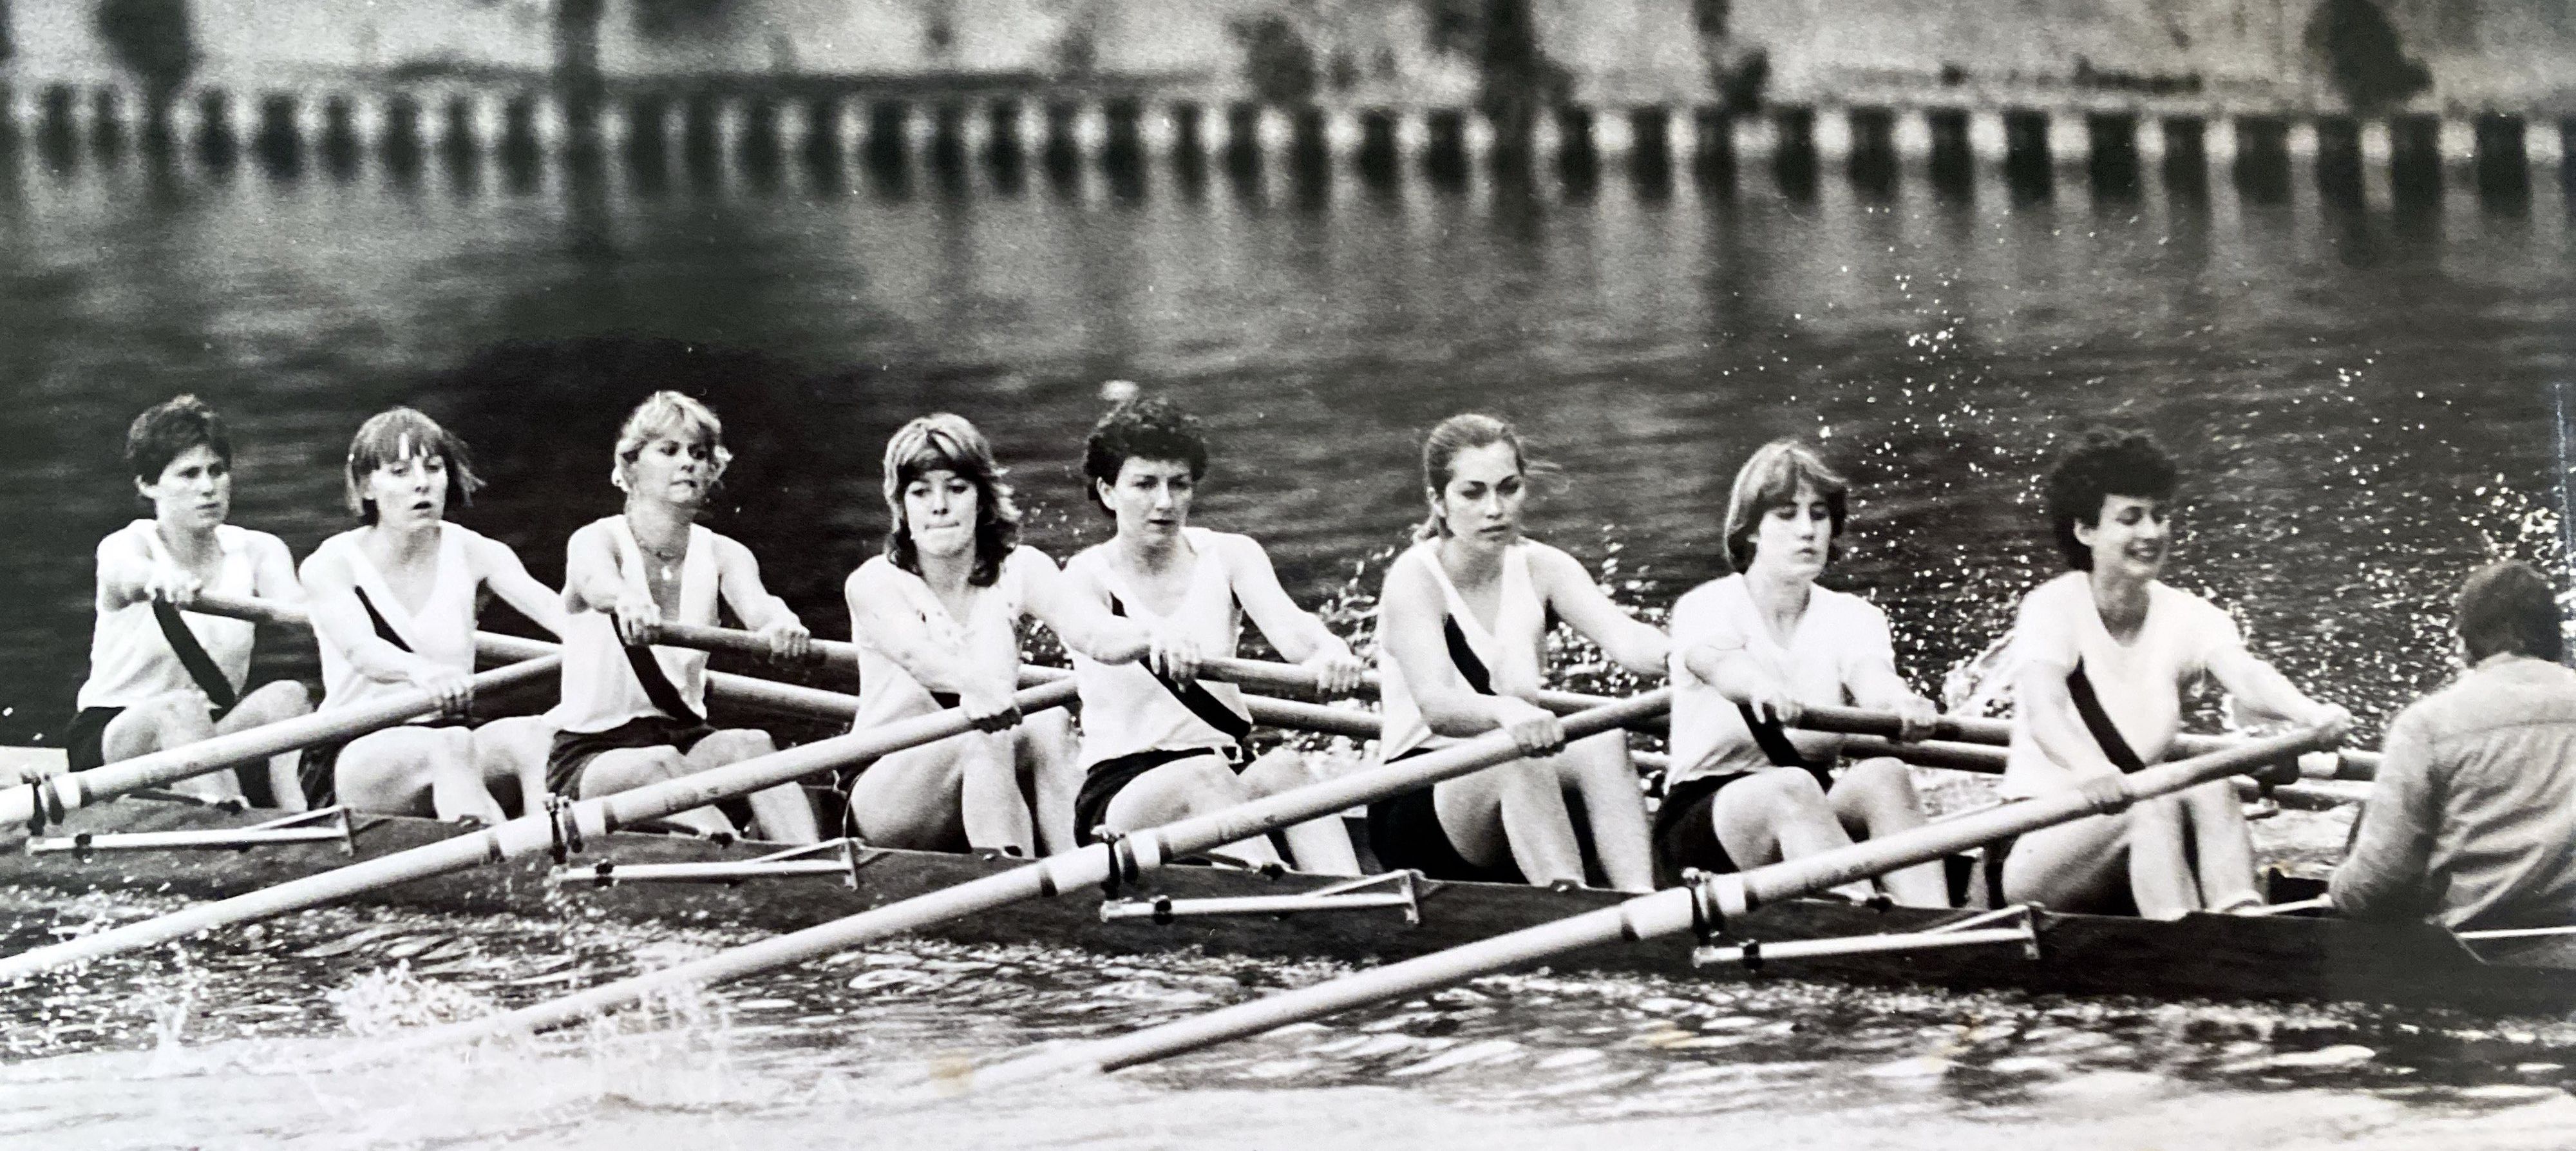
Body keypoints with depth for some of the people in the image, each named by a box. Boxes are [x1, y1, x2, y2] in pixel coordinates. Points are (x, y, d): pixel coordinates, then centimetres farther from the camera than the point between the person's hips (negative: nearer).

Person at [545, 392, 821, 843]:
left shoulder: (722, 556, 7)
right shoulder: (594, 541, -5)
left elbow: (756, 603, -17)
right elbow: (599, 582, -31)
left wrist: (780, 623, -45)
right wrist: (627, 602, -58)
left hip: (684, 739, 3)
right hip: (591, 754, -3)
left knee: (752, 743, -30)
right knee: (660, 764, -37)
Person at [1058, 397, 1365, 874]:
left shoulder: (1230, 557, 9)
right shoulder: (1089, 576, -1)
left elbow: (1284, 621, -13)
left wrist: (1328, 650, -39)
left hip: (1231, 770, 3)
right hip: (1120, 793, -3)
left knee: (1283, 767, -32)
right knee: (1206, 775, -36)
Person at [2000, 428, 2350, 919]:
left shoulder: (2186, 617, 4)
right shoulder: (2053, 608, -10)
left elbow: (2247, 677, -15)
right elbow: (2044, 713, -28)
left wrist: (2310, 714, -39)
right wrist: (2102, 780, -50)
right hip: (2039, 844, -4)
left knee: (2212, 788, -25)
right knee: (2155, 803, -31)